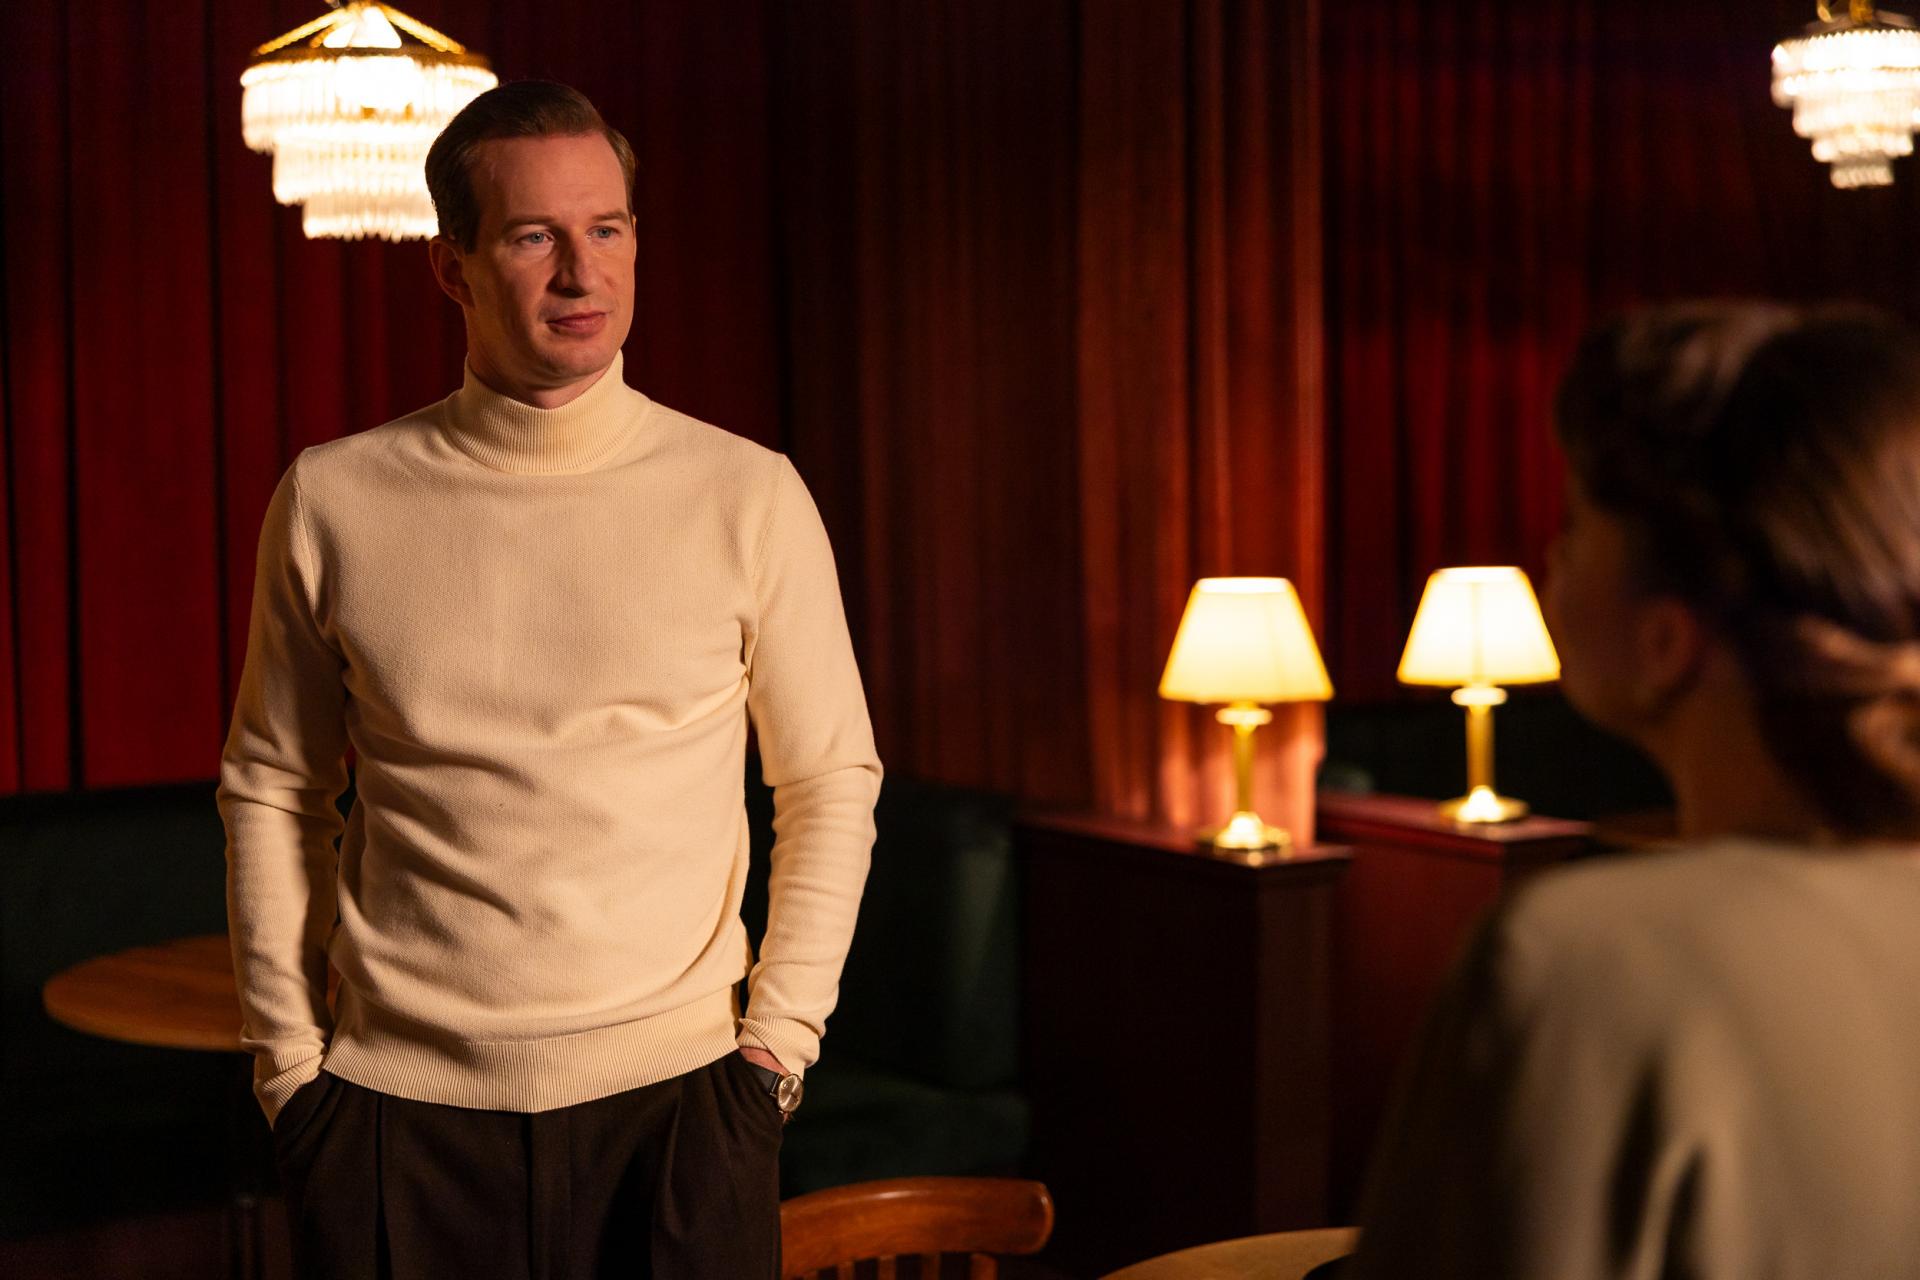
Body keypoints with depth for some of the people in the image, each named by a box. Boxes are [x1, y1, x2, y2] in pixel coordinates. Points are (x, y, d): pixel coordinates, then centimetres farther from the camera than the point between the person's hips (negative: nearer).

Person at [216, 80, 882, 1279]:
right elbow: (271, 790, 9)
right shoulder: (333, 500, 1)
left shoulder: (747, 495, -2)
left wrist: (778, 1041, -2)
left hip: (669, 1096, 0)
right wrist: (289, 1060, 4)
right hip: (399, 1107, 1)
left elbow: (834, 783, 4)